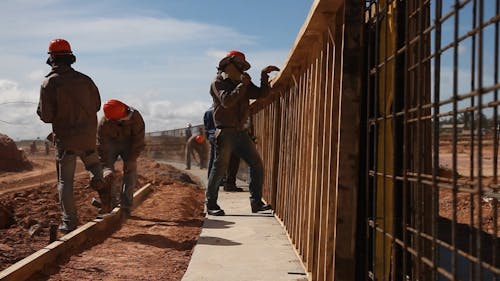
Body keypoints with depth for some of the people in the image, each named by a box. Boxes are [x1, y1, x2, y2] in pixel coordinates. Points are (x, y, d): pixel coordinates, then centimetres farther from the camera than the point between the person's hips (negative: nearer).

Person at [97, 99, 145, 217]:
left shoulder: (135, 116, -33)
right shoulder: (103, 123, -33)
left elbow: (139, 140, -25)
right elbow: (102, 147, -27)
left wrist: (131, 160, -26)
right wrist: (106, 166, -31)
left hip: (128, 144, 0)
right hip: (110, 144, 0)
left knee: (131, 170, -13)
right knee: (107, 172, -13)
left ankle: (125, 206, -10)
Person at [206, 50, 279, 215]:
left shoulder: (242, 83, 18)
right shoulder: (218, 82, -2)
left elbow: (261, 94, 13)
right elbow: (226, 101, -19)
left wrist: (264, 76, 1)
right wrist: (243, 85, -18)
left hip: (240, 132, 7)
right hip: (225, 132, -7)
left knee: (257, 164, 3)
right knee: (220, 168, -6)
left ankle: (256, 202, 8)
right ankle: (211, 205, 4)